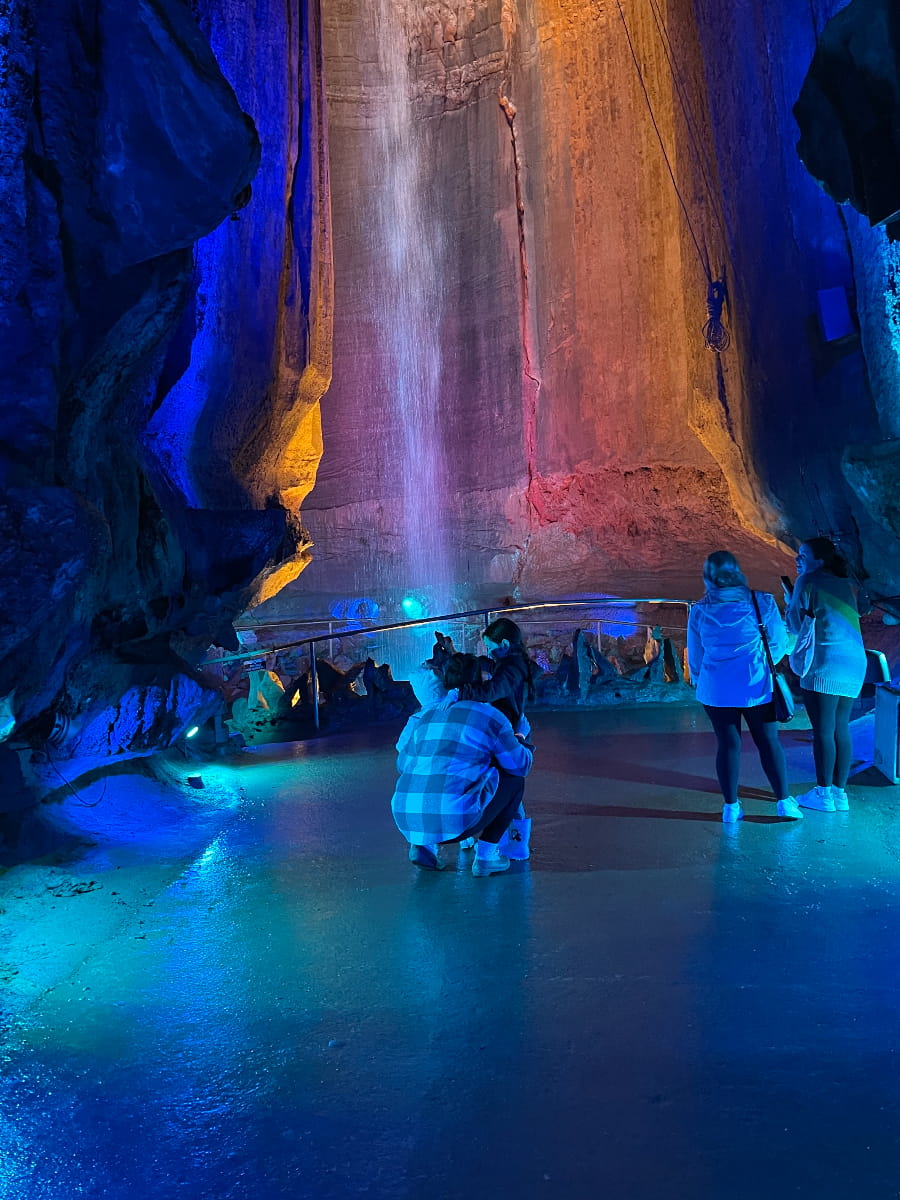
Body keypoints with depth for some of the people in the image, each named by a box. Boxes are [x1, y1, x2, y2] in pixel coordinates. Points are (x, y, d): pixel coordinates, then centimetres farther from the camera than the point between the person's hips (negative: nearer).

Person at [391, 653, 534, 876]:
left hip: (407, 818, 5)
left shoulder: (423, 713, 17)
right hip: (455, 820, -5)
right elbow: (520, 765, 13)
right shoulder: (491, 716, 4)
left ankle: (424, 844, 16)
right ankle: (485, 856, 14)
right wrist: (522, 744, 36)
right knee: (513, 779, 17)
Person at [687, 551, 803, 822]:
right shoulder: (762, 602, -4)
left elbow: (694, 656, 7)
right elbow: (779, 642, 2)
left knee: (728, 744, 7)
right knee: (768, 741, 10)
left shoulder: (699, 611, -1)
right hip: (755, 685, -1)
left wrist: (699, 680, 24)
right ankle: (784, 800, 17)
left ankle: (730, 806, 12)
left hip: (716, 688, 1)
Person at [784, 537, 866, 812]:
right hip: (854, 662, 8)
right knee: (841, 729, 9)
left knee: (823, 730, -4)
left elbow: (796, 625, -2)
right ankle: (839, 793, 12)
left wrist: (789, 602, 14)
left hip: (824, 663, -7)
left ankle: (823, 794, -1)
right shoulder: (845, 585, 18)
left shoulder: (807, 582, -3)